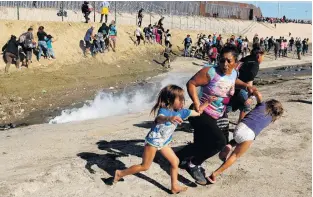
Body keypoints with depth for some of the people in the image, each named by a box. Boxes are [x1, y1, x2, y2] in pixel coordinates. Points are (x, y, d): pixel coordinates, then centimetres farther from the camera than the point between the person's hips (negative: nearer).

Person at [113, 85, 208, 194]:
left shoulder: (181, 112, -5)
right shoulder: (164, 110, -30)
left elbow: (197, 112, 4)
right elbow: (159, 118, -55)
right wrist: (169, 118, -77)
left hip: (163, 142, 8)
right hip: (153, 141, -8)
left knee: (175, 161, 5)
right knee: (145, 166, 3)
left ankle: (174, 187, 18)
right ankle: (120, 173, 17)